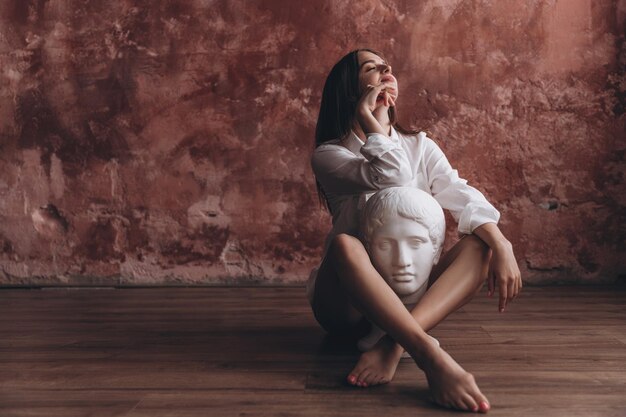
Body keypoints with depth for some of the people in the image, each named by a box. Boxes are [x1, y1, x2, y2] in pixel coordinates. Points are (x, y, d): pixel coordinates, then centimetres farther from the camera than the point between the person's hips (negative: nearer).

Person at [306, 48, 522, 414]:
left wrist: (502, 246, -23)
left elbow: (462, 196, -7)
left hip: (412, 292, 4)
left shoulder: (419, 145, 9)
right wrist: (374, 123, -12)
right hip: (350, 301, -4)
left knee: (481, 243, -19)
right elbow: (392, 179, -23)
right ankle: (433, 358, -49)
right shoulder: (329, 155, -4)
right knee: (344, 244, -35)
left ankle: (393, 345, -39)